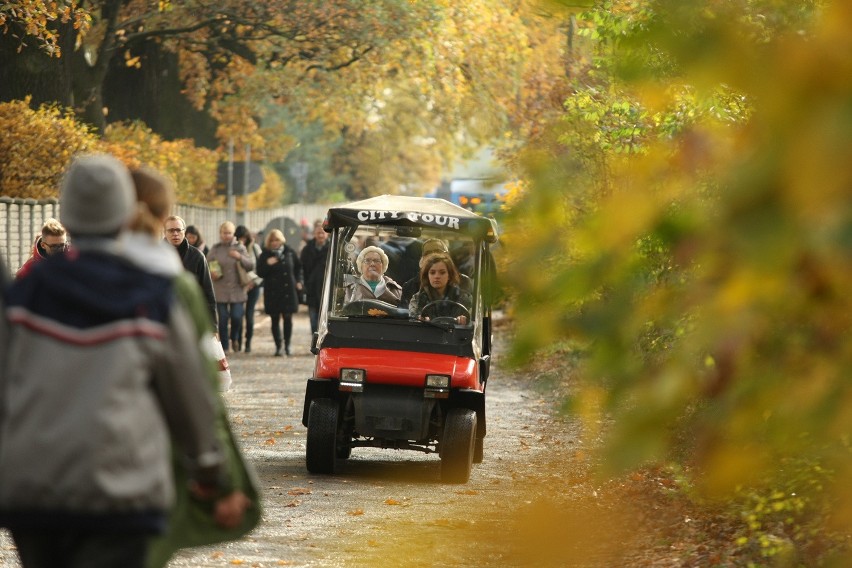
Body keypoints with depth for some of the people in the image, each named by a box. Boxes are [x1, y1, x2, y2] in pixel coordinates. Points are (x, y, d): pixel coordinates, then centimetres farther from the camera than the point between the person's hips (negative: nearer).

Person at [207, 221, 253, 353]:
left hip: (237, 290, 0)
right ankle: (224, 346, 9)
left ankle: (235, 338, 22)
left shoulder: (239, 247, 5)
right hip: (220, 290, 0)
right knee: (222, 319, -2)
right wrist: (211, 273, -12)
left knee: (237, 317, -8)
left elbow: (251, 265, 2)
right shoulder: (215, 249, 5)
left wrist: (240, 257, -16)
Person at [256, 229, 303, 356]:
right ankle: (278, 347, 8)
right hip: (272, 292, 0)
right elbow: (260, 273, -3)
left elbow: (298, 267, 18)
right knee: (275, 320, 2)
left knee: (288, 318, 1)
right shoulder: (265, 255, 0)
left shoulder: (290, 253, 4)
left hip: (288, 290, 0)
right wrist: (268, 264, -19)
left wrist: (298, 281, 8)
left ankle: (287, 345, 11)